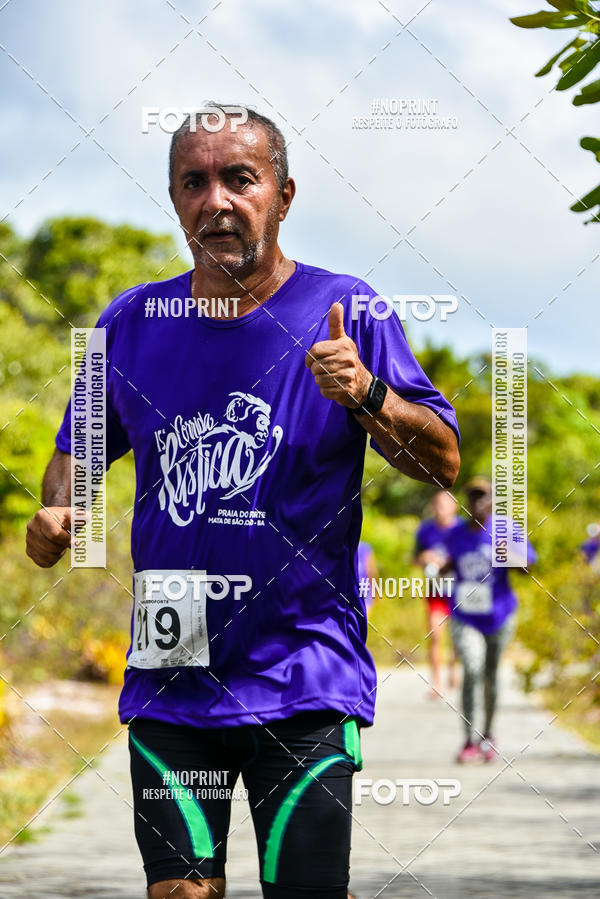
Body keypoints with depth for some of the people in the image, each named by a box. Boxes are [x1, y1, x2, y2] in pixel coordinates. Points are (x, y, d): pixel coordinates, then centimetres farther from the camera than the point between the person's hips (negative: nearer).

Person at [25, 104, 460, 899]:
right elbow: (78, 451, 21)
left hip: (303, 679, -3)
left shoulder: (341, 311, -3)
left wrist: (366, 396, -21)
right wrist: (57, 510, 0)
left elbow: (444, 463, -4)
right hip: (170, 676, 3)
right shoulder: (131, 322, 7)